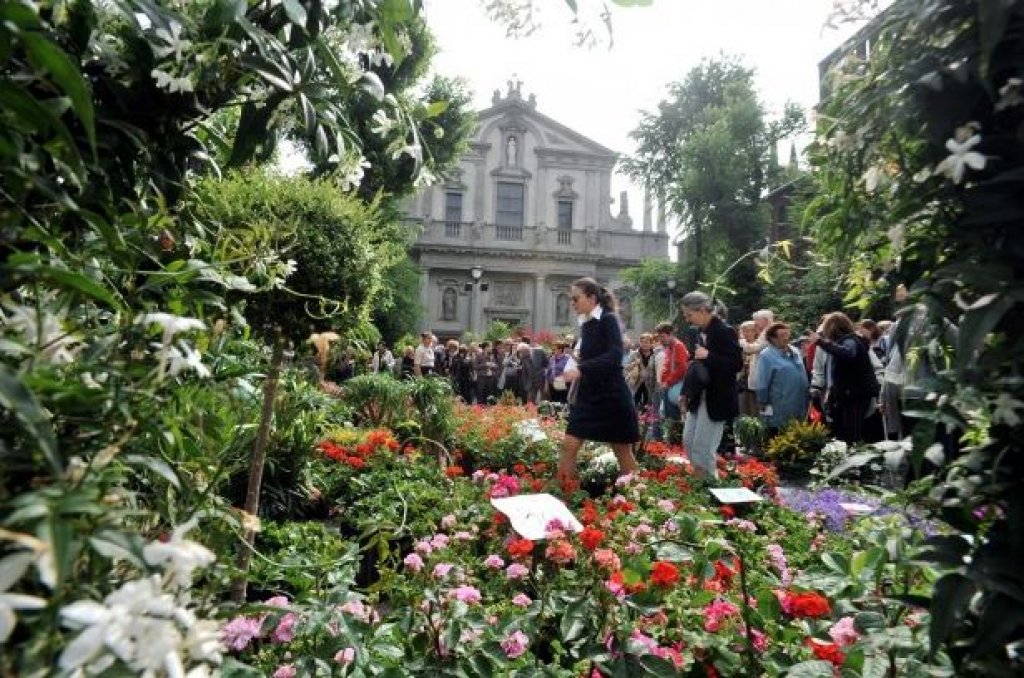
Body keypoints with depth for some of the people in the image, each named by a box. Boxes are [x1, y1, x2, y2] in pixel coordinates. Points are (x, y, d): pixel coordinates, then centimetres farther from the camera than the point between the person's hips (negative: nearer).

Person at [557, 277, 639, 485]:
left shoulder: (609, 319, -12)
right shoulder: (585, 324, 10)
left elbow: (614, 356, -26)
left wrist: (580, 368, -33)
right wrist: (577, 359, 4)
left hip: (611, 396, -7)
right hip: (588, 395, 7)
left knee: (623, 452, 5)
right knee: (569, 445, 0)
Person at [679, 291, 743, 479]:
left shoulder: (724, 331, -15)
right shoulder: (701, 332, 9)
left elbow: (737, 364, -18)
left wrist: (708, 356, -26)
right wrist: (686, 391, 10)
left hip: (717, 399, -8)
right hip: (698, 397, 9)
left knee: (703, 448, -5)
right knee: (688, 442, 12)